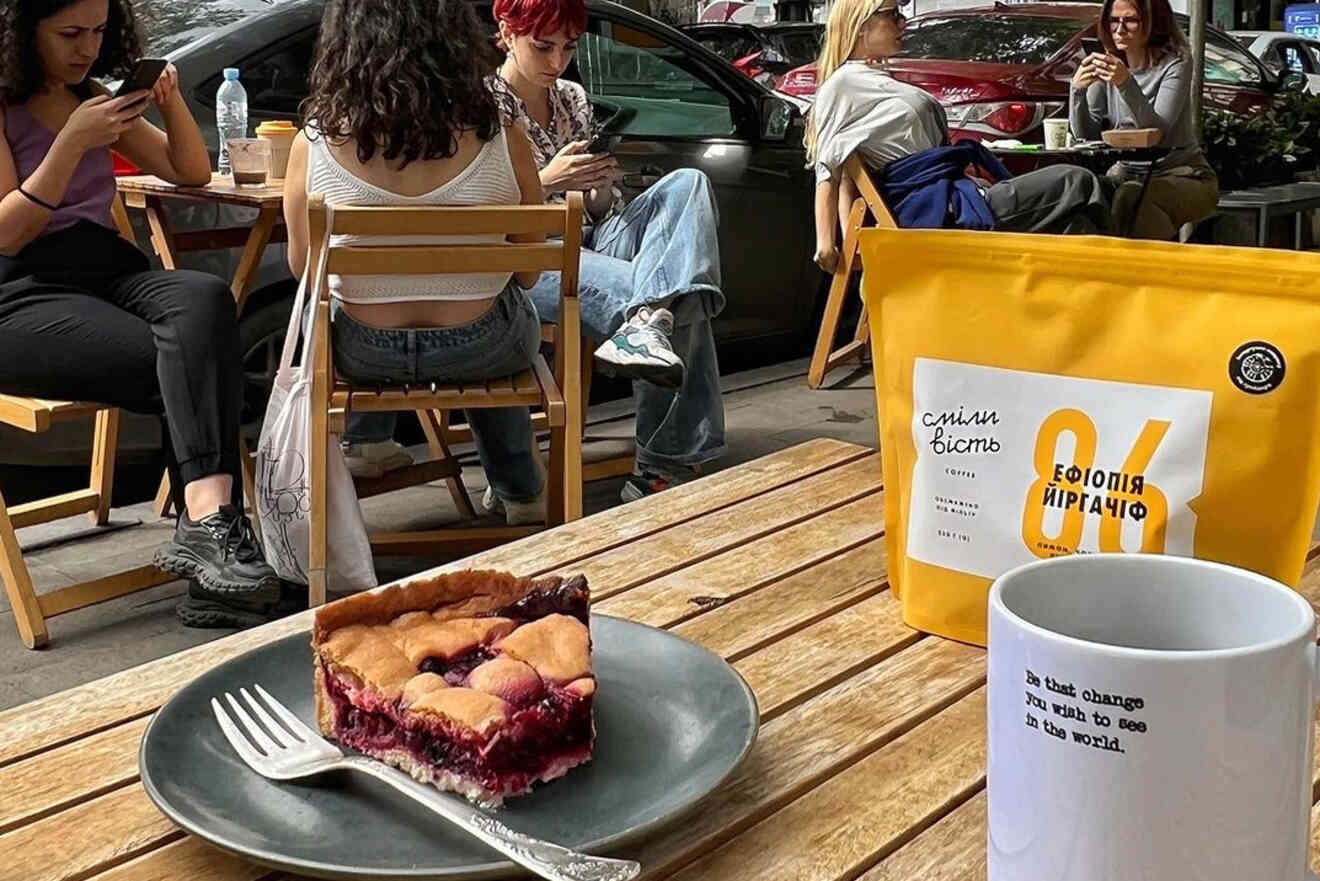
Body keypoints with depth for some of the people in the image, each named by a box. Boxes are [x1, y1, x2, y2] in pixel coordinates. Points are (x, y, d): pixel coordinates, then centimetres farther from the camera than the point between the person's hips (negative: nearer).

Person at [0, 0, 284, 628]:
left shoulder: (92, 100, 21)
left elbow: (193, 173, 24)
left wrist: (172, 104, 4)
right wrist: (74, 141, -15)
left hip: (110, 271, 5)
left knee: (205, 299, -32)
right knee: (193, 367, -31)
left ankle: (207, 523, -44)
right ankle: (214, 530, -34)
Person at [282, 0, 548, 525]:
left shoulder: (315, 144, -17)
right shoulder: (501, 142, -19)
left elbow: (303, 269, -2)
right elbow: (528, 273, -6)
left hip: (365, 354, 1)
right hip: (482, 352, 0)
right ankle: (520, 492, 44)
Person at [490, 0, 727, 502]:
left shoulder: (573, 99, 18)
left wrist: (603, 188, -3)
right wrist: (544, 182, -17)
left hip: (586, 246, 6)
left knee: (687, 184, -22)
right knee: (673, 303, -28)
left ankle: (645, 325, -40)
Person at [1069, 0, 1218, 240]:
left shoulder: (1176, 63, -11)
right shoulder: (1108, 64, 2)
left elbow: (1157, 131, -24)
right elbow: (1086, 135, -4)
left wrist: (1126, 84, -35)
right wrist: (1078, 89, -22)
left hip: (1182, 174, -4)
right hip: (1127, 172, 4)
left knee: (1129, 199, -33)